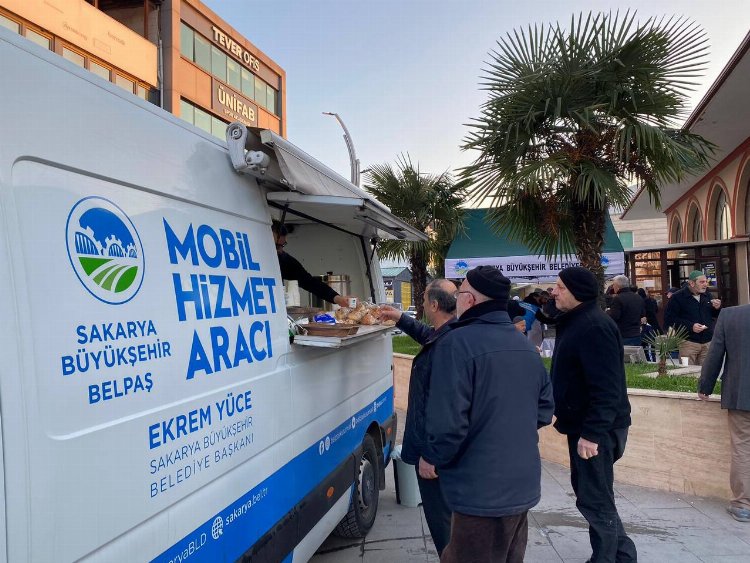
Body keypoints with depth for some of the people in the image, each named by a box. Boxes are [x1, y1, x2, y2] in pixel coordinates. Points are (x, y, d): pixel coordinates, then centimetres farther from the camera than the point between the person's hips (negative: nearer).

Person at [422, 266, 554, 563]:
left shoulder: (458, 342, -20)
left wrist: (432, 457, -7)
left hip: (482, 491, -8)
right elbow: (544, 408, 13)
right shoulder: (524, 344, 6)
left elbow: (448, 419, -24)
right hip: (522, 485, 8)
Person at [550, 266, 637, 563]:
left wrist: (592, 433, -27)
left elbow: (605, 388, -26)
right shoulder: (576, 321, 11)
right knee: (588, 491, 20)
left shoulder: (594, 326, -21)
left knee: (594, 500, 2)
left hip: (596, 429, -10)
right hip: (583, 424, 10)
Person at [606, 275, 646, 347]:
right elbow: (643, 315, 21)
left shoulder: (617, 299, -16)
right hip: (637, 335, 7)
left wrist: (608, 311, 0)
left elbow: (612, 317, -19)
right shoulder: (639, 298, 10)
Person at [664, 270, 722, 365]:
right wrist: (690, 326, -20)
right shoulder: (677, 297, -6)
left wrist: (717, 308, 1)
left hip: (708, 342, 6)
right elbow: (670, 318, -12)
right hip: (689, 342, -5)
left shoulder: (707, 296, 14)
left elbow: (715, 315, 24)